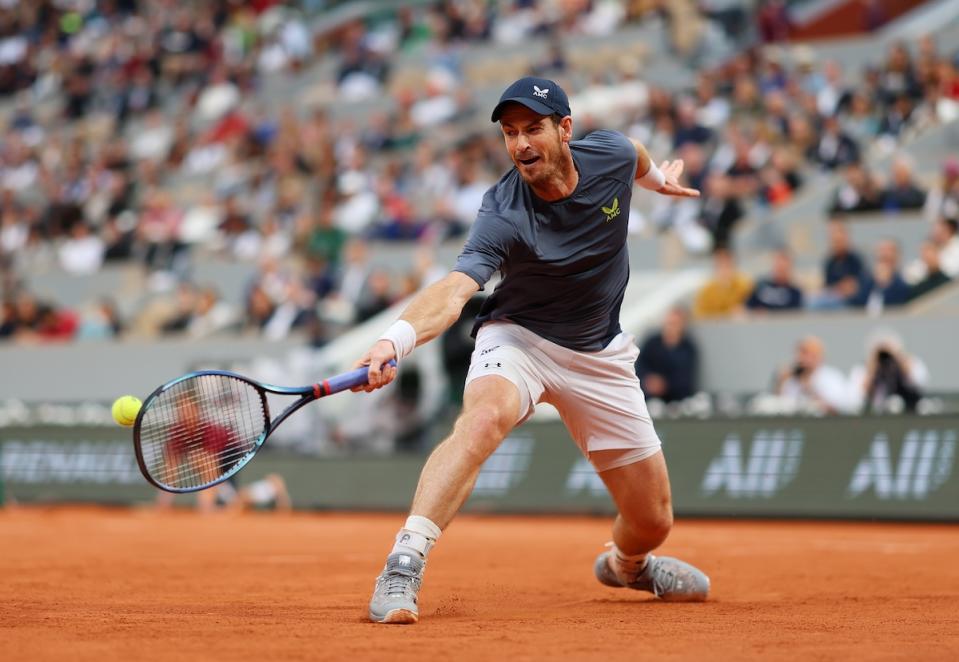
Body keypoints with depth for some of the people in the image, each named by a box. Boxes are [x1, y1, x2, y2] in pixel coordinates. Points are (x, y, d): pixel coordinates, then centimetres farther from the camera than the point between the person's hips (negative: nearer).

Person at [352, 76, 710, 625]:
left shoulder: (611, 155, -15)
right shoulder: (504, 216, -28)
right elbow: (453, 291, -43)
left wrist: (658, 178, 33)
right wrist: (396, 339, -63)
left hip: (600, 355, 4)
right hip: (518, 338, -4)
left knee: (652, 524, 7)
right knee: (483, 418, -40)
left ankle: (626, 564, 46)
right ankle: (403, 568, -42)